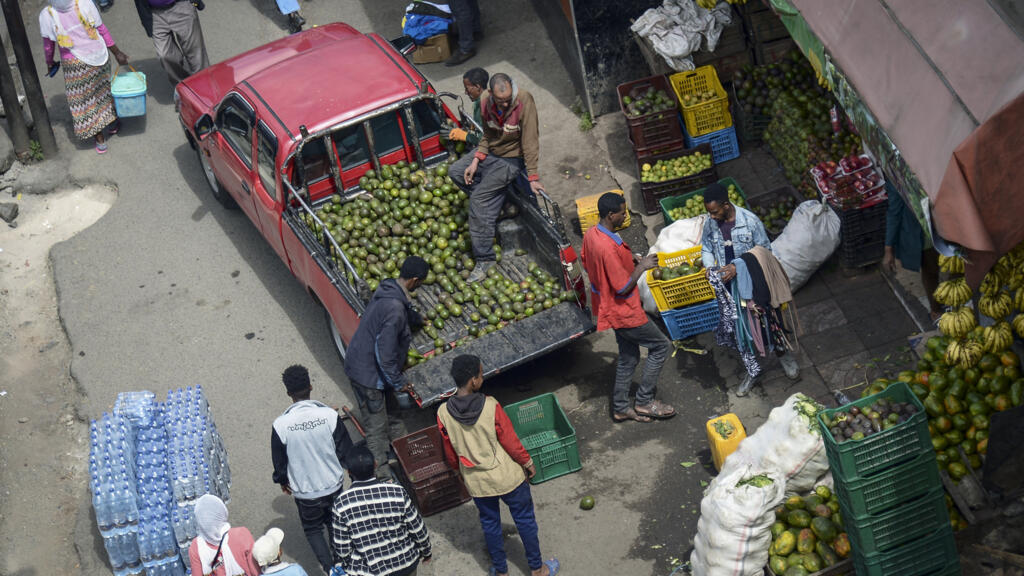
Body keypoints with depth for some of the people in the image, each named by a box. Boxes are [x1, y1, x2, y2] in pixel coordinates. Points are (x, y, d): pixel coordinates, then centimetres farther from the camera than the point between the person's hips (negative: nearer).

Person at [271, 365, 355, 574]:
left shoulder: (281, 425, -22)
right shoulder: (330, 415, -21)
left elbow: (279, 461, -8)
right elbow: (345, 450, -9)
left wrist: (282, 481, 13)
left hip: (304, 491, -2)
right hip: (333, 484, 2)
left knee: (313, 529, 22)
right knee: (335, 523, 27)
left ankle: (330, 568, 16)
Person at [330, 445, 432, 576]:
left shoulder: (341, 504, -19)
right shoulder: (398, 493, -18)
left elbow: (342, 548, -11)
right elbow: (418, 531, -6)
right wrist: (426, 553, 13)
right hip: (405, 565, 1)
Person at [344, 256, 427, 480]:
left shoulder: (389, 289, 0)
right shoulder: (394, 310, -32)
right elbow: (385, 354, -28)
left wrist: (417, 319, 48)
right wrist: (399, 382, -16)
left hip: (358, 364, 10)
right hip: (368, 374, -10)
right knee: (376, 427, 4)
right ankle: (382, 474, 15)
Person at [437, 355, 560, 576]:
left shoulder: (444, 413, -17)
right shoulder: (490, 407, -26)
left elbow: (450, 454, -3)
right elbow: (511, 442, -16)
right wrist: (527, 463, 2)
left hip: (476, 482, 3)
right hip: (507, 477, -2)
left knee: (490, 523, 24)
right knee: (525, 520, 18)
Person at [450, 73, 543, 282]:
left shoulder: (524, 101, -28)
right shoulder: (486, 104, -9)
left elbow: (530, 141, -27)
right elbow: (487, 136, 6)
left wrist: (533, 177, -26)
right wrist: (476, 161, -7)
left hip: (512, 159, -8)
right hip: (491, 153, 8)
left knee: (479, 198, -15)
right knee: (455, 171, 7)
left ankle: (484, 259, -9)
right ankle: (494, 202, 6)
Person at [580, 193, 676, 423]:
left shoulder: (591, 234, -3)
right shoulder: (609, 247, -32)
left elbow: (587, 264, 14)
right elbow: (623, 287, -27)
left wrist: (628, 260, 9)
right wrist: (641, 266, -14)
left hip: (611, 308, 10)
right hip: (624, 312, -10)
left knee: (628, 358, 21)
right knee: (661, 345, 5)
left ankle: (621, 408, 31)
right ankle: (644, 401, 12)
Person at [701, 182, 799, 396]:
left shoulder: (750, 220, -21)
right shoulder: (710, 224, -8)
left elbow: (764, 251, -15)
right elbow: (706, 248, 9)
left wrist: (738, 267, -25)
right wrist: (709, 266, -14)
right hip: (728, 287, 3)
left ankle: (782, 353, 41)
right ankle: (752, 371, 29)